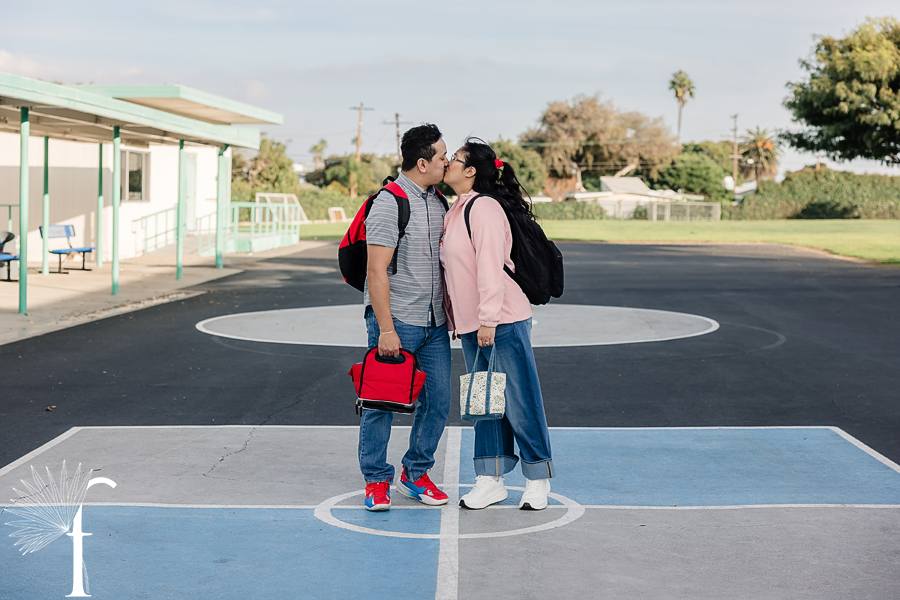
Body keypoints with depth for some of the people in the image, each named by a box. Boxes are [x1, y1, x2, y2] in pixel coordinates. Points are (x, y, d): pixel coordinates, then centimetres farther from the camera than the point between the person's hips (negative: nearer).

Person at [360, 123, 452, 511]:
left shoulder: (437, 200, 12)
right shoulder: (389, 203, -13)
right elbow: (377, 271, -16)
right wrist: (385, 329, -20)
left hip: (433, 323, 7)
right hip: (395, 321, -7)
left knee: (437, 400, 8)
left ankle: (415, 474, 23)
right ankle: (377, 480, 13)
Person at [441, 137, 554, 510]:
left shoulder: (484, 207, -13)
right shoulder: (456, 212, 16)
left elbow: (490, 264, -20)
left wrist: (488, 318, -24)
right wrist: (457, 317, 20)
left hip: (503, 321, -9)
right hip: (470, 325, 9)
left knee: (520, 401, -1)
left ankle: (538, 479, 9)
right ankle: (490, 480, 17)